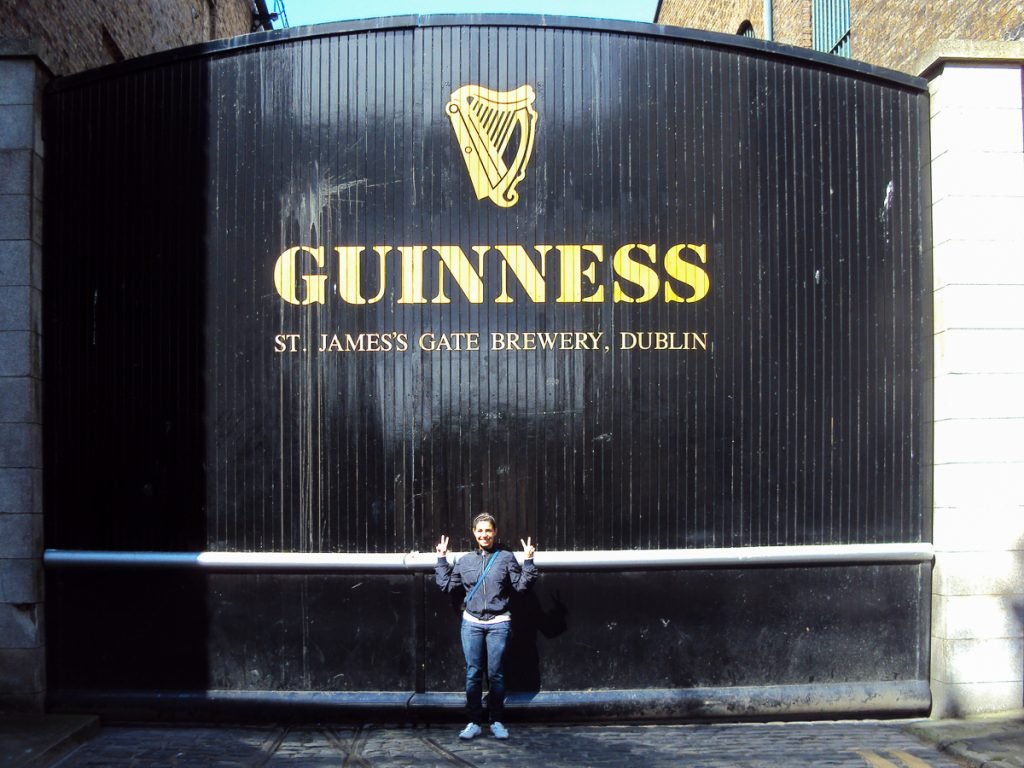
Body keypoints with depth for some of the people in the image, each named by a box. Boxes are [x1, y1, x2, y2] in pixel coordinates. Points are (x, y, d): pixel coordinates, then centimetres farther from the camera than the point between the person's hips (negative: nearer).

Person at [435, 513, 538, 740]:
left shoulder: (506, 557, 2)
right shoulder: (465, 561, 9)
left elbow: (521, 585, 0)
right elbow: (446, 585, 14)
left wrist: (528, 562, -8)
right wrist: (441, 560, 11)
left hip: (498, 623, -2)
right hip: (471, 623, 2)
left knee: (496, 674, 1)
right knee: (472, 674, 2)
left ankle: (496, 721, 13)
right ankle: (474, 722, 10)